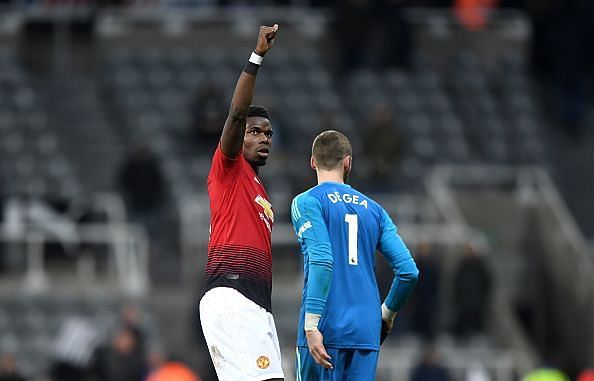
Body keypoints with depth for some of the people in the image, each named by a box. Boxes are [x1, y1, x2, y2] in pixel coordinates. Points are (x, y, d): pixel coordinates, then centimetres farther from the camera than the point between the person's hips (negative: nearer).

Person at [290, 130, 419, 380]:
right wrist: (387, 313, 25)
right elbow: (409, 271, 9)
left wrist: (311, 325, -17)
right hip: (367, 332, 4)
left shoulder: (307, 202, 0)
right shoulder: (373, 209, 15)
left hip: (327, 329, -4)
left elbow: (322, 261, -15)